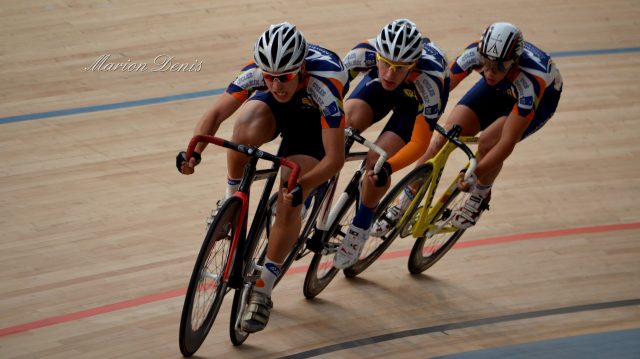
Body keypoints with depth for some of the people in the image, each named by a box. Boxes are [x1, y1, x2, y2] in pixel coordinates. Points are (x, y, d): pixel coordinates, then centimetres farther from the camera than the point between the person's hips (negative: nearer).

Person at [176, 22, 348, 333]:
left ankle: (261, 291, -6)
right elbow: (217, 113, -21)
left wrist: (300, 186, -55)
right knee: (246, 129, -35)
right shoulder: (256, 71, -32)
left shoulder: (324, 84, -41)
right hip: (273, 110, 2)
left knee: (288, 203, -19)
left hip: (313, 120, -2)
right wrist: (194, 152, -39)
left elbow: (335, 158, -40)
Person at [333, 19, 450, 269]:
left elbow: (420, 143, -36)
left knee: (377, 159, -20)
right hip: (378, 87, 3)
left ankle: (359, 230, 4)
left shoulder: (429, 81, -41)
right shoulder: (364, 54, -37)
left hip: (418, 98, -3)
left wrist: (387, 168, -52)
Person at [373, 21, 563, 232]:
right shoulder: (476, 52, -34)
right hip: (498, 89, 4)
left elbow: (508, 141, -40)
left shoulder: (530, 81, -43)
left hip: (543, 95, -4)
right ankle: (403, 205, -4)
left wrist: (476, 174, -46)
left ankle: (479, 198, 1)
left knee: (489, 141, -29)